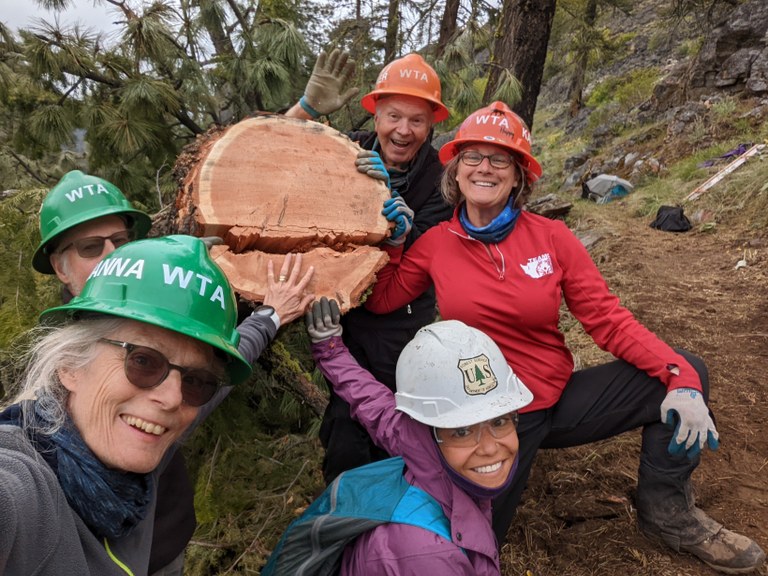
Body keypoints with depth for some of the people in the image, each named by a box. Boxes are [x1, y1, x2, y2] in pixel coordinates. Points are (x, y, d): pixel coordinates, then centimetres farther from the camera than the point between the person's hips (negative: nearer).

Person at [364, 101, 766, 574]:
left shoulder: (551, 237, -7)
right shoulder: (437, 243, -6)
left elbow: (608, 317, -10)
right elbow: (380, 299, -8)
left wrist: (682, 377, -21)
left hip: (560, 398, 2)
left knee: (687, 372, -9)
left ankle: (667, 513, 10)